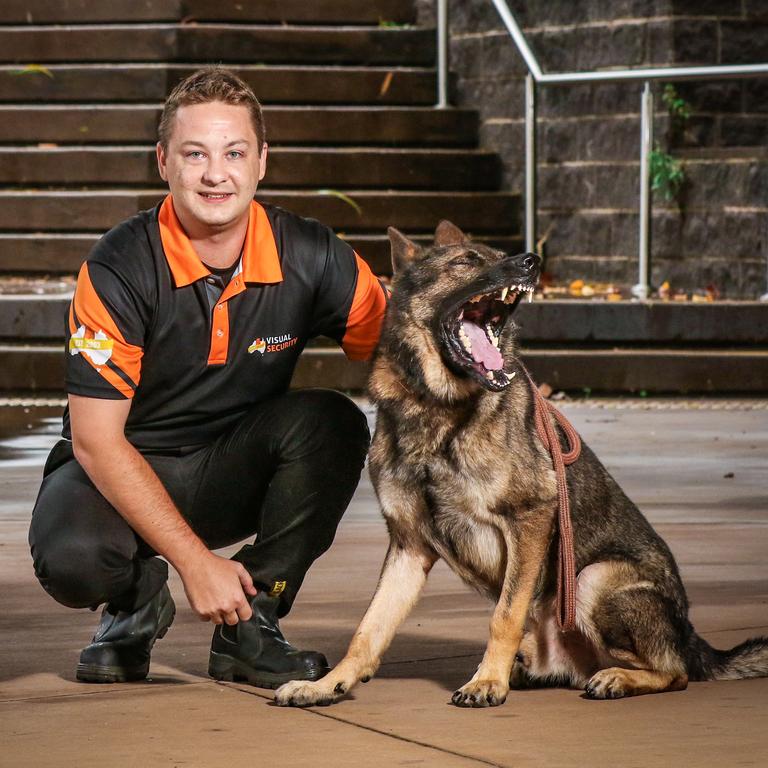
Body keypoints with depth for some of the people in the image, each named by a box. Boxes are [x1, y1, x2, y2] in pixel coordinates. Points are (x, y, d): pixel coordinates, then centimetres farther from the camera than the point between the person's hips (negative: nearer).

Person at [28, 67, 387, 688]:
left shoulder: (310, 259, -13)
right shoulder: (119, 270, -21)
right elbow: (96, 439, -20)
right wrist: (195, 561, -26)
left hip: (238, 470, 3)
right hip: (121, 471, -3)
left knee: (332, 424, -26)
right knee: (72, 556, -34)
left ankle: (250, 623, -8)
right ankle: (136, 596, 6)